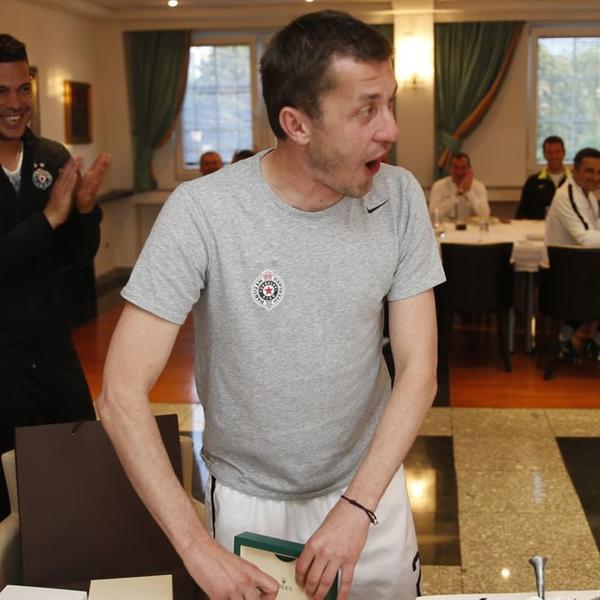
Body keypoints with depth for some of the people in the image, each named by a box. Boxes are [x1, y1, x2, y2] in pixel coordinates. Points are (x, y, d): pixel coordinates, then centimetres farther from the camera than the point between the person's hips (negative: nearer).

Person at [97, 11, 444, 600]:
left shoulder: (399, 198, -13)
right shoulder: (202, 212, -24)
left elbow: (418, 368, -10)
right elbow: (121, 395, -24)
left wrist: (358, 506, -20)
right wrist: (198, 549, -27)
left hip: (371, 484, 3)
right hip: (250, 500, -2)